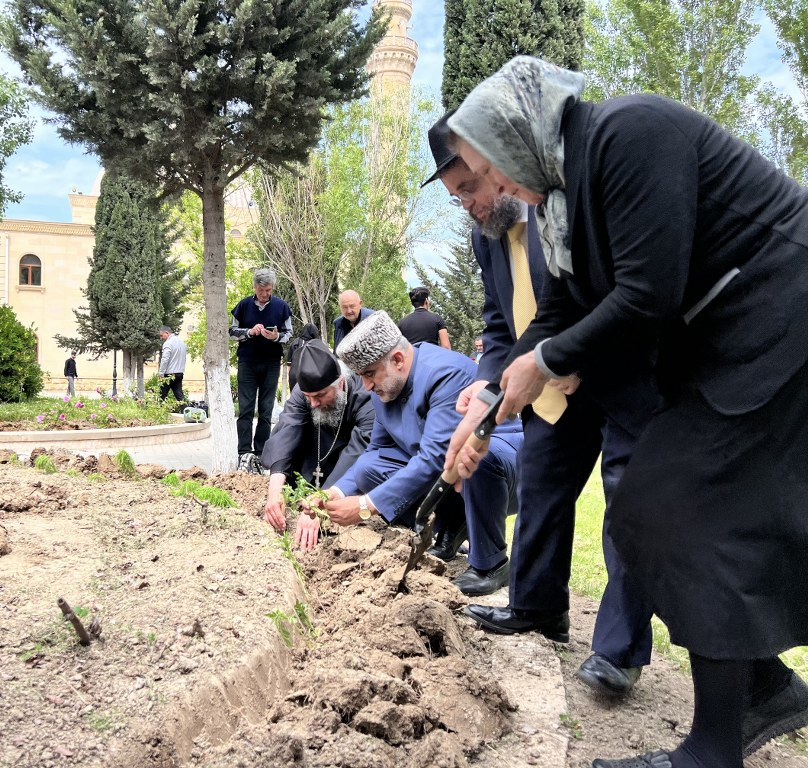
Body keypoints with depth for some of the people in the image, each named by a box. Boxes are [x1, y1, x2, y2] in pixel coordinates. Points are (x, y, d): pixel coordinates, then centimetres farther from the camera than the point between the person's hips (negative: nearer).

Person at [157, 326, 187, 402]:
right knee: (179, 394, 6)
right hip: (180, 373, 8)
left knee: (162, 396, 2)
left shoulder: (168, 343, -14)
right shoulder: (182, 341, 12)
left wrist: (161, 374, -17)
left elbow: (165, 360, -20)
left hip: (169, 374, -8)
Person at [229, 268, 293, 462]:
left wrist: (276, 337, -17)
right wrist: (250, 332, -13)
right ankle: (244, 452, -5)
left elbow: (288, 334, 5)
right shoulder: (244, 305, 2)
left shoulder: (281, 306, 1)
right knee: (245, 410, -4)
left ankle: (260, 452, 7)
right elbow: (232, 332, 7)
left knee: (266, 411, 2)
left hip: (271, 364, 0)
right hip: (247, 363, 0)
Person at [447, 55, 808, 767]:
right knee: (658, 505, 8)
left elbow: (648, 296, -25)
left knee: (699, 514, -8)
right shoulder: (566, 183, 9)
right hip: (716, 345, 9)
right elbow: (559, 313, 11)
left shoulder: (627, 133, -19)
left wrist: (546, 361, -13)